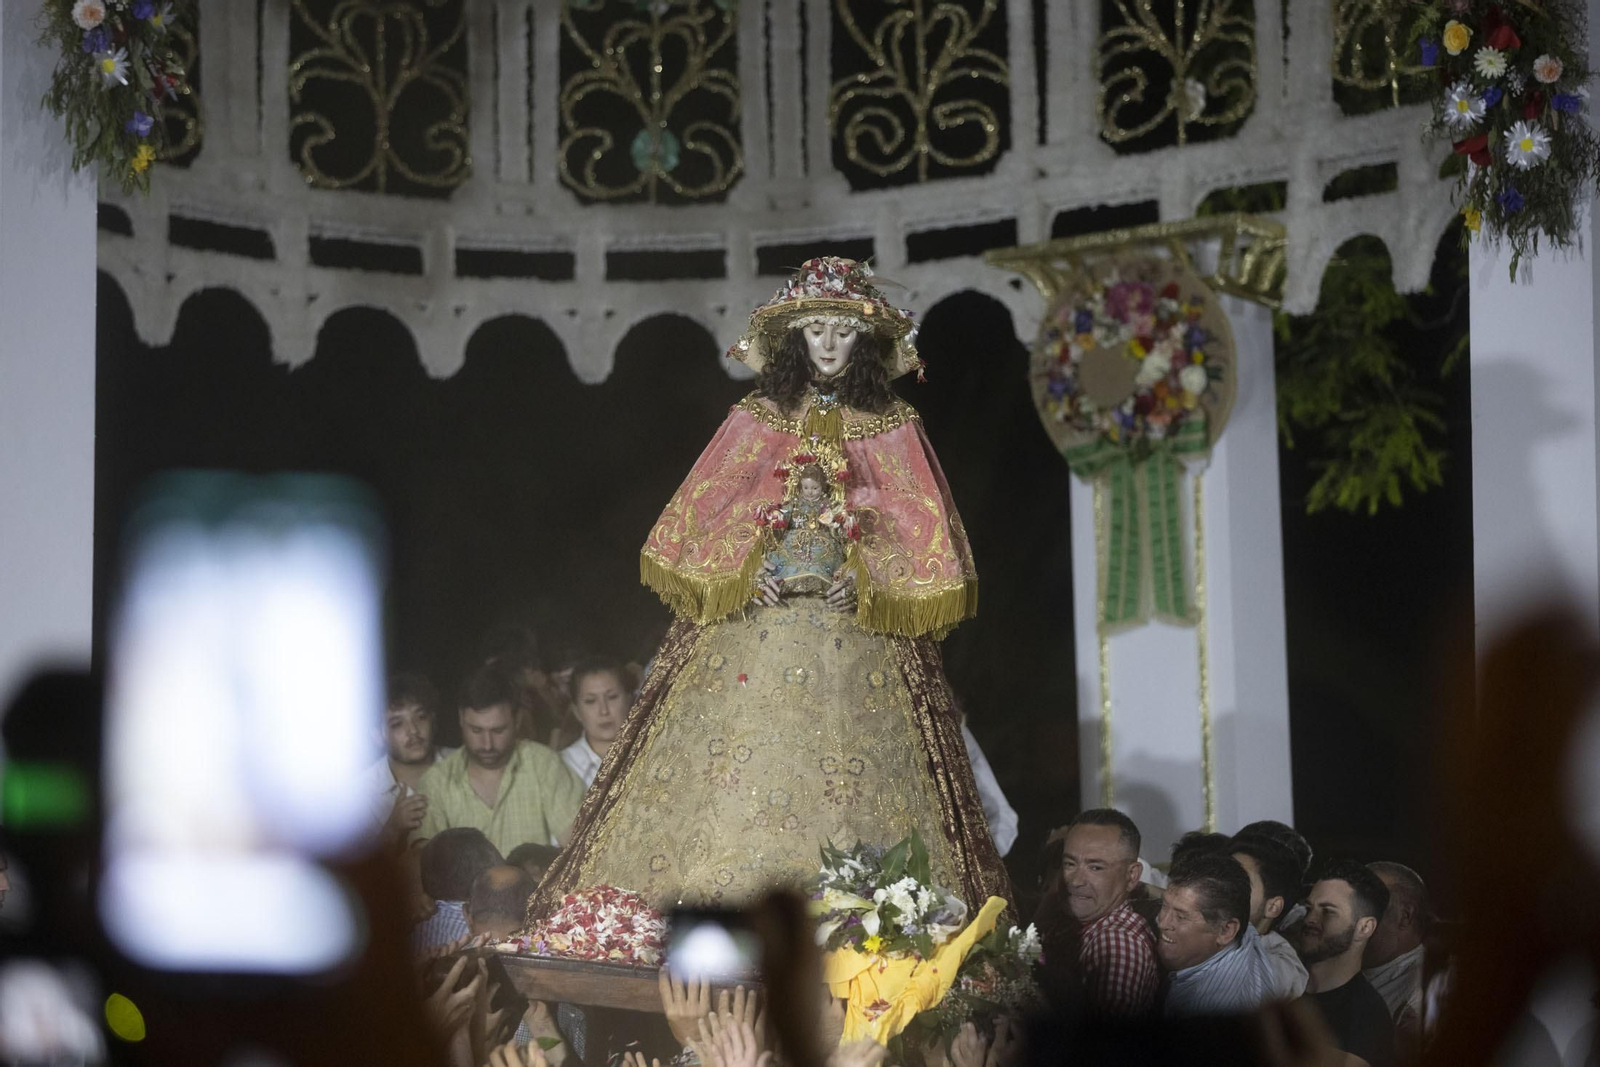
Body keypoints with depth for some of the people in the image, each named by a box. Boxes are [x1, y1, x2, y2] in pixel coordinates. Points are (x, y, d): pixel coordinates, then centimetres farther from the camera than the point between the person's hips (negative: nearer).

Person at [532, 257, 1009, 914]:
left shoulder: (891, 429, 8)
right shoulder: (756, 421, 9)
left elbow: (922, 538, 5)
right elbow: (700, 518, 8)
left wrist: (865, 581, -11)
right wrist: (745, 571, -9)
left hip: (860, 632, 0)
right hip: (752, 632, 0)